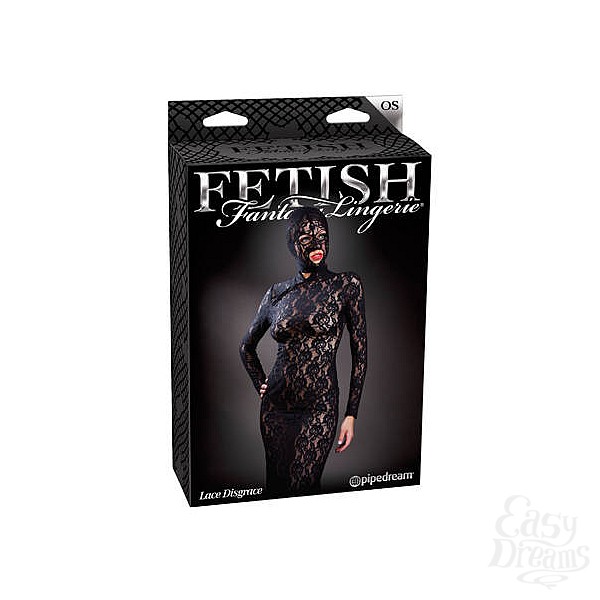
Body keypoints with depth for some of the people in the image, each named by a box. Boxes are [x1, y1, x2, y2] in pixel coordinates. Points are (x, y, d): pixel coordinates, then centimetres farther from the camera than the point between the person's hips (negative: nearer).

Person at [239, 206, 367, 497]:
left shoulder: (346, 285, -3)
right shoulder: (277, 293, 6)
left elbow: (360, 353, -3)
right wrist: (261, 386, 11)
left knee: (303, 487, -7)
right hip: (275, 407, 4)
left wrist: (351, 416, -7)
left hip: (319, 408, -4)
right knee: (276, 486, 10)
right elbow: (247, 346, 22)